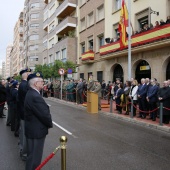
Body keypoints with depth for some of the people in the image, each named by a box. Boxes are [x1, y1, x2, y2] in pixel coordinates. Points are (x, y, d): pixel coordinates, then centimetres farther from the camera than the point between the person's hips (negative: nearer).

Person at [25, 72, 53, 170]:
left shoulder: (31, 93, 7)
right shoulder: (35, 96, -27)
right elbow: (45, 114, -25)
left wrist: (48, 123, 6)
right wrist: (50, 124, -7)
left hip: (32, 129, 10)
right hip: (36, 131, -10)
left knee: (32, 155, 25)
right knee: (35, 157, 5)